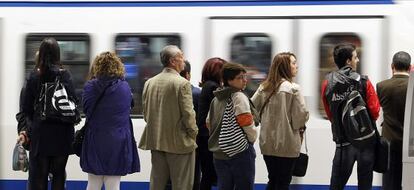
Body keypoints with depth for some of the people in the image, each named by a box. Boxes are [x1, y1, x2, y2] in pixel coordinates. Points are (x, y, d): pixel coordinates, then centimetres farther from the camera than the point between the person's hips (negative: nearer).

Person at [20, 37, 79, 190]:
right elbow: (74, 102, -4)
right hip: (62, 132, 1)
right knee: (59, 173, 10)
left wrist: (25, 129, 9)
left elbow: (26, 108, -2)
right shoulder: (65, 75, -5)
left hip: (40, 132, -1)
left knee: (38, 175, 5)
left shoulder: (34, 76, -4)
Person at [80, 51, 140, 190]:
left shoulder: (91, 86, -6)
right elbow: (128, 109, 8)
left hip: (95, 141, 0)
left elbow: (86, 110, 0)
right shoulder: (125, 87, -1)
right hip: (119, 142, 0)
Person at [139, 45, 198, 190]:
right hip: (179, 142, -6)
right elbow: (188, 114, -15)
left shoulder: (149, 82, 5)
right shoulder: (183, 83, -14)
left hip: (156, 140, 6)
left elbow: (145, 112, 10)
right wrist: (193, 134, -1)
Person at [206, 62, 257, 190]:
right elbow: (247, 123, -16)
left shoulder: (216, 99, 11)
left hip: (219, 152, 7)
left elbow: (208, 123, 17)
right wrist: (252, 138, 1)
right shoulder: (239, 97, -11)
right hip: (240, 151, -7)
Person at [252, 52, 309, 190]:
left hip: (267, 142, 5)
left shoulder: (264, 87, 2)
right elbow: (301, 115, -15)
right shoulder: (293, 88, -12)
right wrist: (300, 126, 6)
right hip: (287, 144, -5)